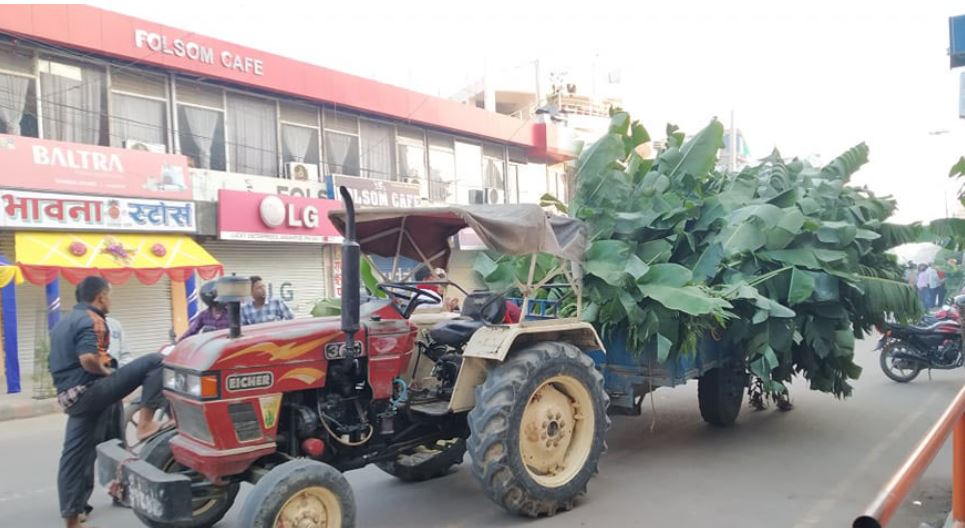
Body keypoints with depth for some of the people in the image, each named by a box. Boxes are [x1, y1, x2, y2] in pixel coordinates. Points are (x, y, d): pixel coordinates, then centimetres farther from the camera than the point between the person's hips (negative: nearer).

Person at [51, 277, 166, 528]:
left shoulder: (64, 322, 21)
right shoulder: (91, 320, -10)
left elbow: (67, 362, 24)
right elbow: (88, 360, -25)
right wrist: (108, 372, -8)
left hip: (70, 396, 10)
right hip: (88, 389, -10)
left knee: (75, 456, 12)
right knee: (154, 362, -14)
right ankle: (146, 422, -18)